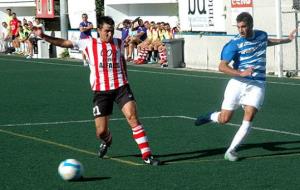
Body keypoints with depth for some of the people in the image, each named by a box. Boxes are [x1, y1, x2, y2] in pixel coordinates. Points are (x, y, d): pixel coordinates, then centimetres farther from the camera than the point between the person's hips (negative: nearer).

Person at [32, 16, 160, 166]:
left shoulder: (119, 43, 10)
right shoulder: (89, 43, 3)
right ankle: (107, 141, 38)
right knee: (101, 132, -1)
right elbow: (64, 43, 2)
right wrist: (43, 36, -5)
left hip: (121, 87, 1)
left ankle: (147, 155, -14)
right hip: (101, 91, -1)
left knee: (133, 118, -18)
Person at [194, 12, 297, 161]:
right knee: (224, 119, -2)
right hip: (238, 83, -3)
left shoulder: (262, 35, 7)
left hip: (257, 85, 3)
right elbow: (222, 66, -17)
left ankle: (231, 150, -9)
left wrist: (287, 40, 43)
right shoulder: (234, 44, -11)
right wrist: (241, 73, -29)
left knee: (249, 117, -16)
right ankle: (210, 116, 35)